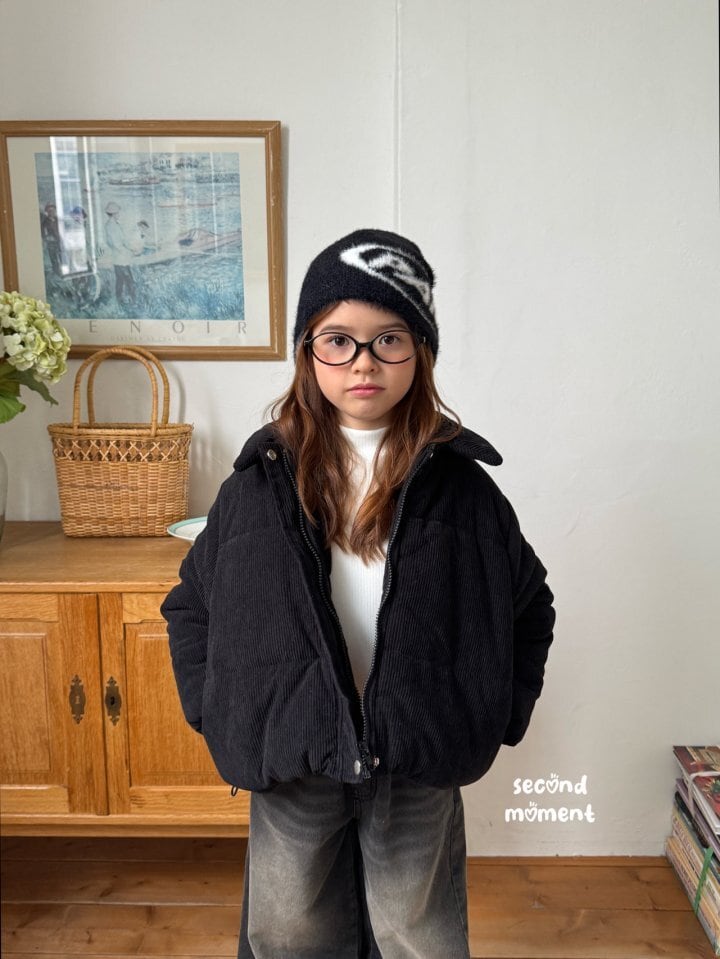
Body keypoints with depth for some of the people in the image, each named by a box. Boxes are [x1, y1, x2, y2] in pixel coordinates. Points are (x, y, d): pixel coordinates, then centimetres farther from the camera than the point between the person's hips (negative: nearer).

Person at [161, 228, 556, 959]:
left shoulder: (458, 483, -8)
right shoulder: (263, 479, -7)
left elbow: (530, 604, 3)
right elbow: (190, 603, 3)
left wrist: (497, 717, -1)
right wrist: (214, 712, -2)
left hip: (418, 767, 0)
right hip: (289, 761, 1)